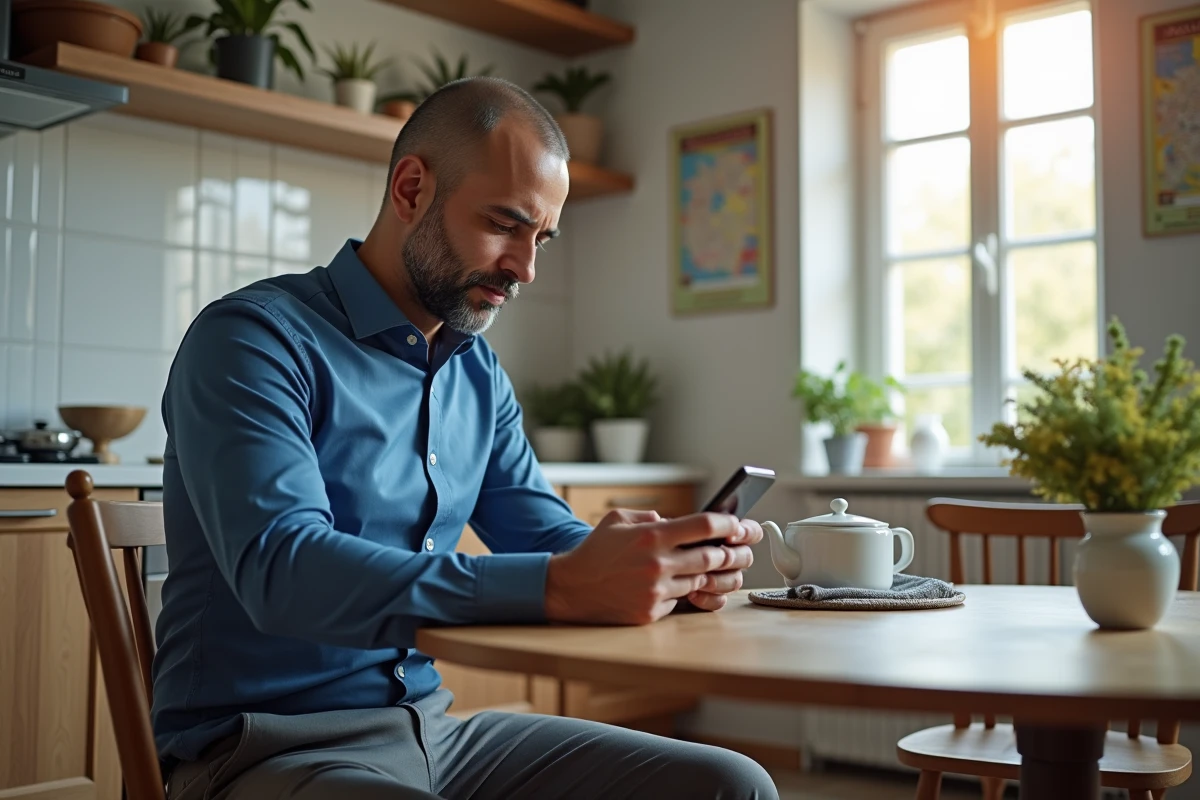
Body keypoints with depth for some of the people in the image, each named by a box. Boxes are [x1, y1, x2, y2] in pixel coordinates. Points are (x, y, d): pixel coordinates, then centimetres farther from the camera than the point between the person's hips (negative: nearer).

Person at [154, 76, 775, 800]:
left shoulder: (481, 375, 10)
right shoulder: (249, 340, -13)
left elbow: (548, 535, 11)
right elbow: (280, 570, -26)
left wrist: (674, 566, -12)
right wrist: (558, 586, -36)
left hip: (432, 726, 7)